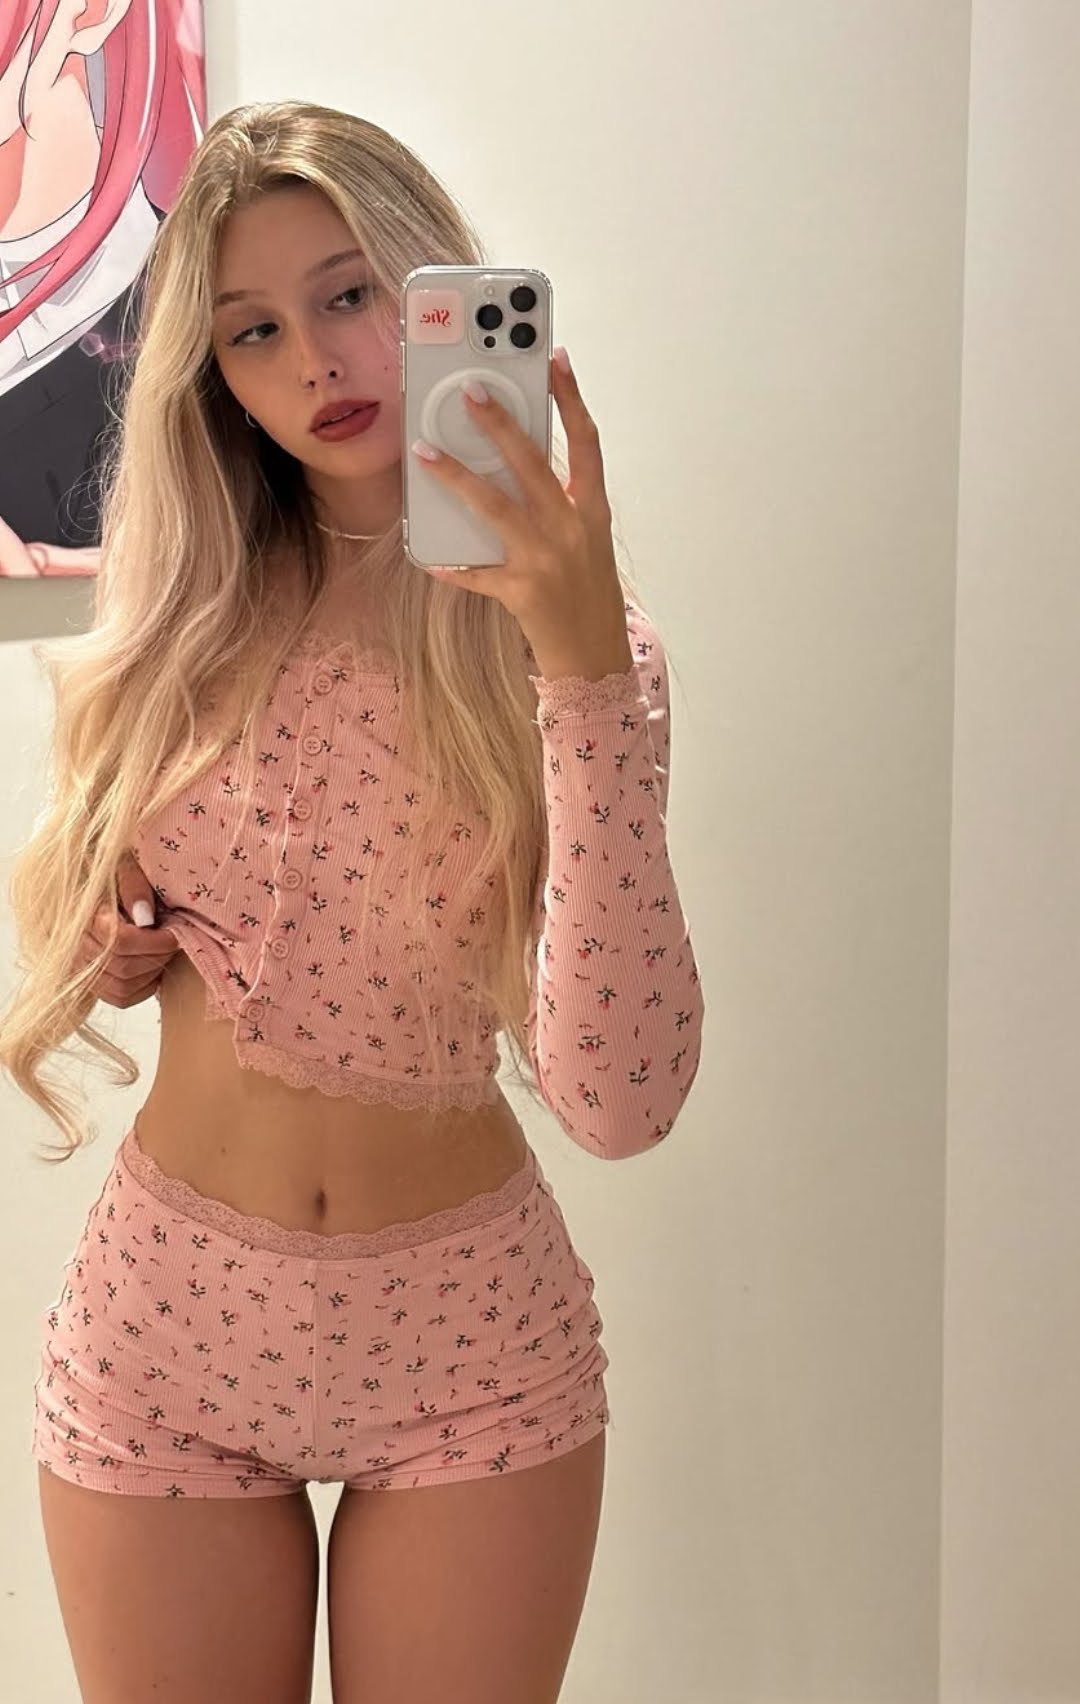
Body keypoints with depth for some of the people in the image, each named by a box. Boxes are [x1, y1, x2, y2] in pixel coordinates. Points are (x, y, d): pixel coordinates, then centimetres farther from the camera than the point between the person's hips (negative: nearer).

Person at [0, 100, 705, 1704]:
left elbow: (619, 1102, -25)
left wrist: (581, 660, -31)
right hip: (164, 1329, 2)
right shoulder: (180, 620, -2)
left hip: (470, 1341, -2)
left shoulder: (584, 648, -10)